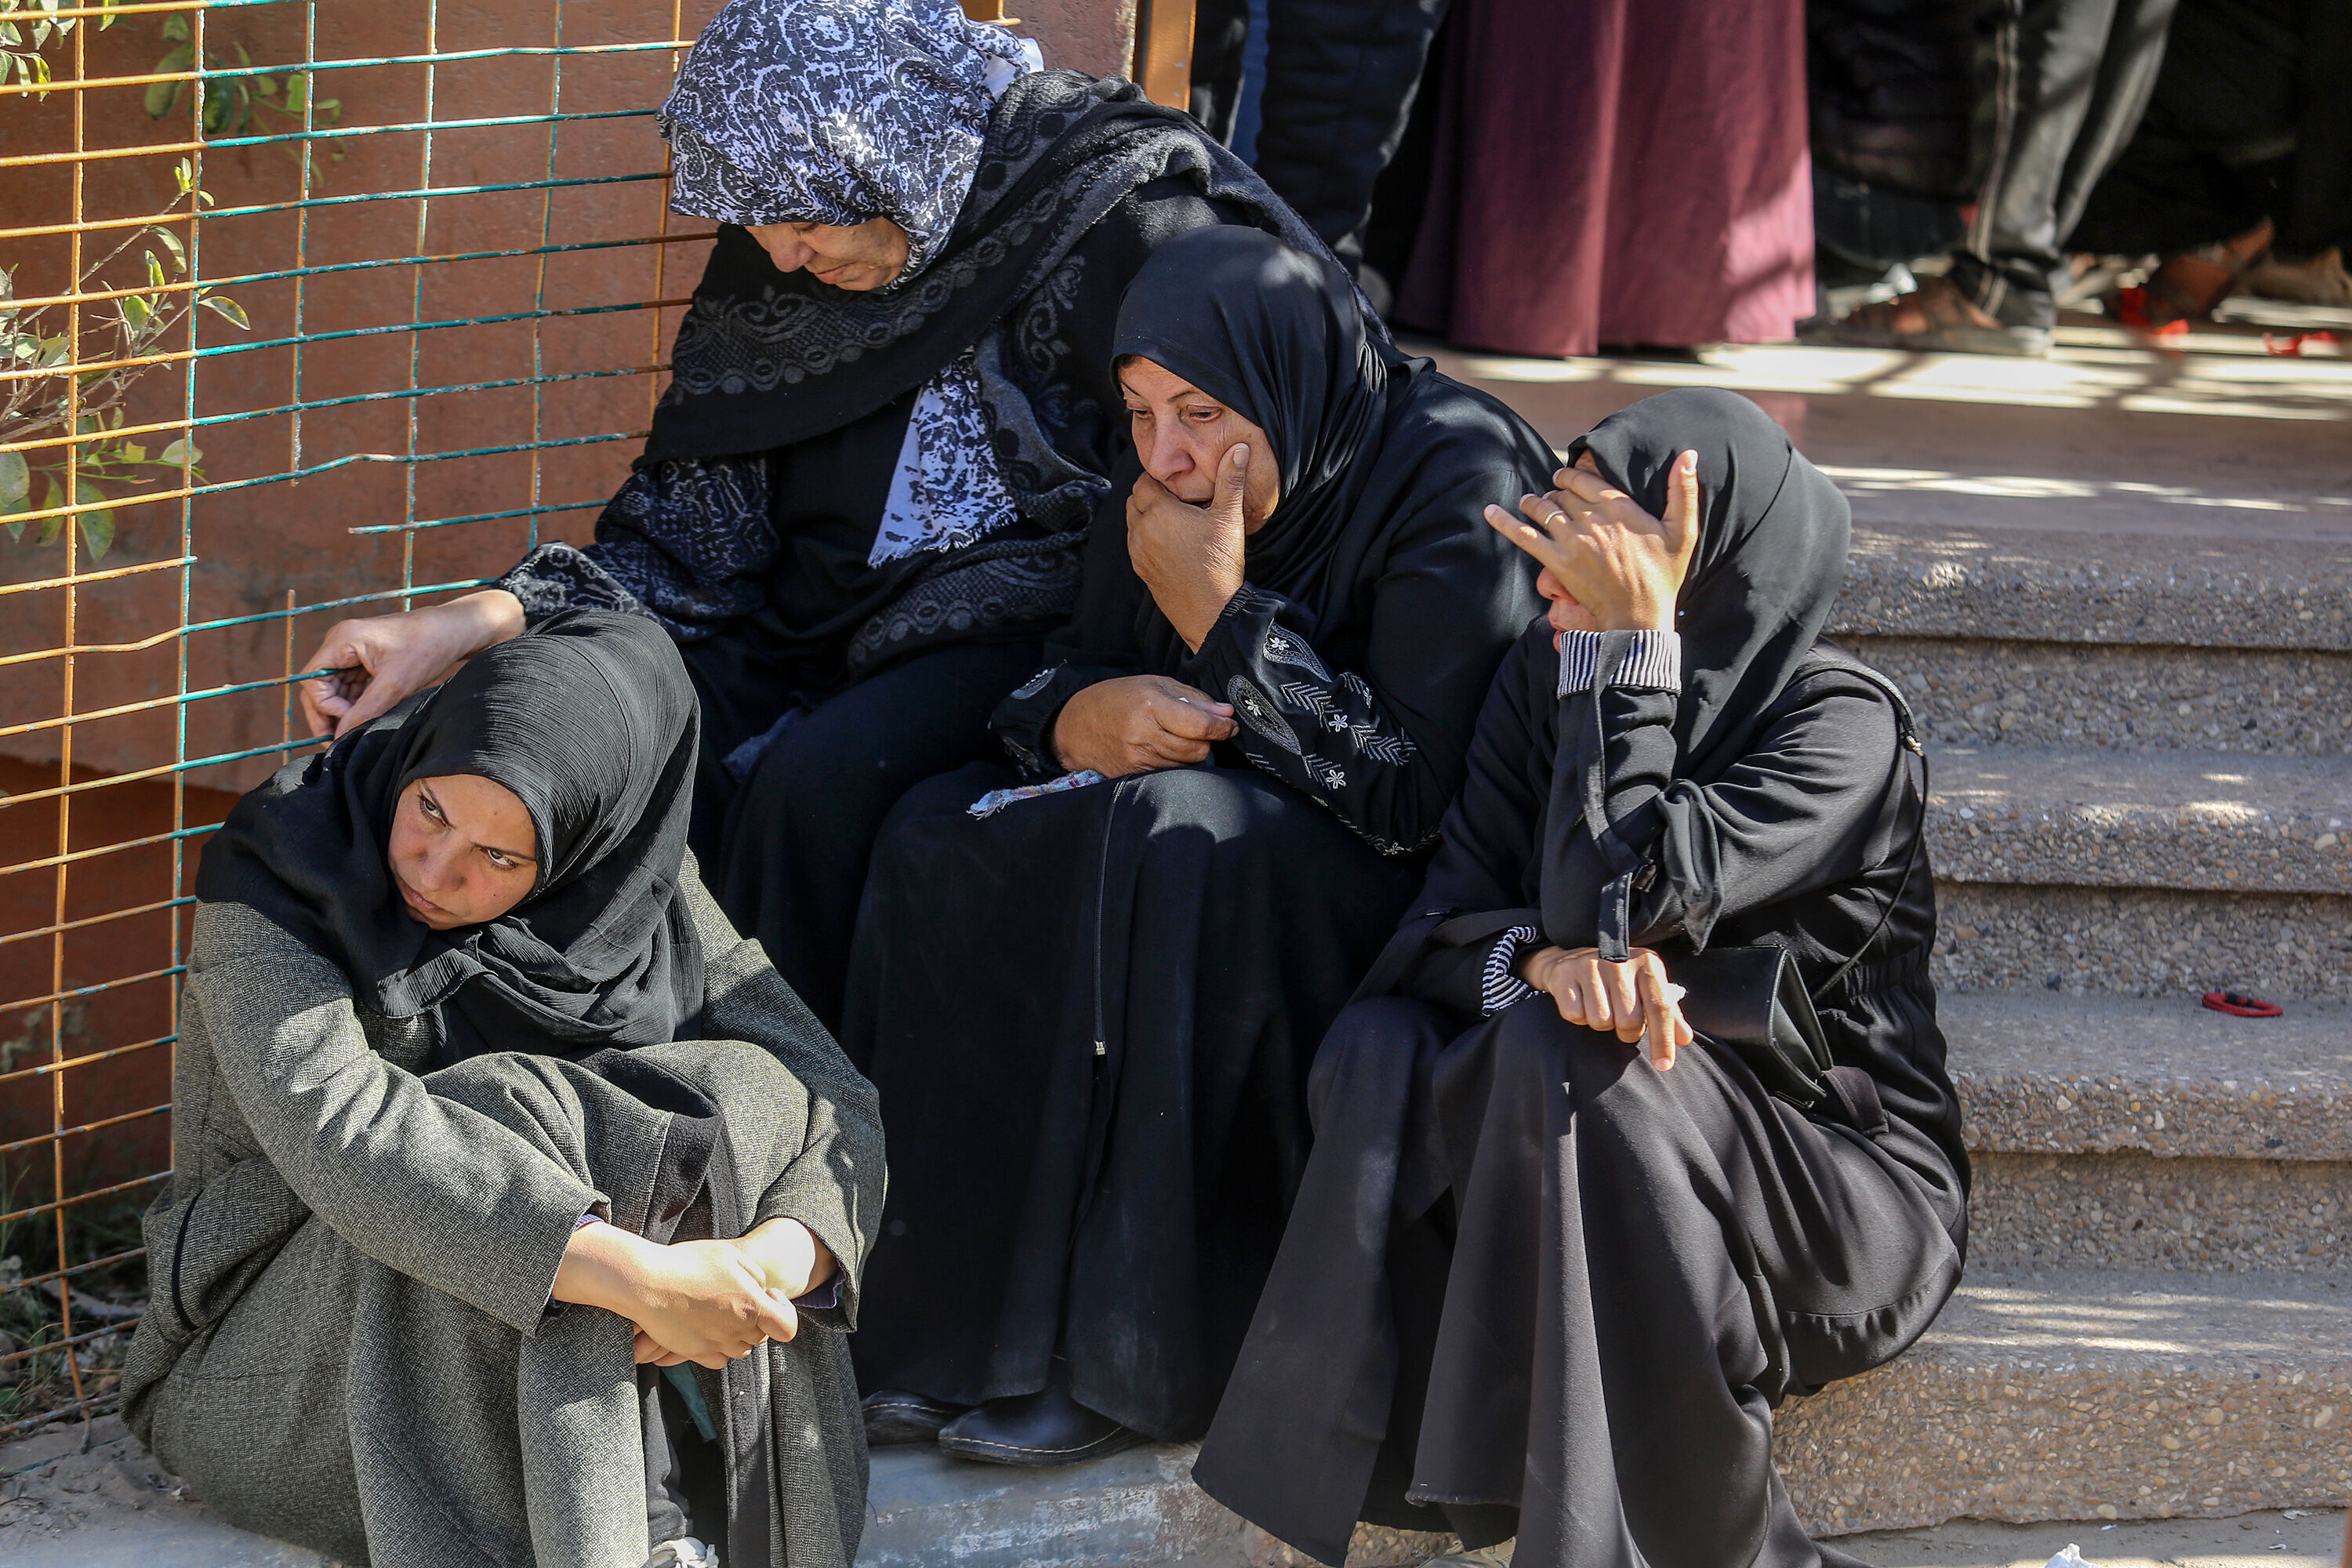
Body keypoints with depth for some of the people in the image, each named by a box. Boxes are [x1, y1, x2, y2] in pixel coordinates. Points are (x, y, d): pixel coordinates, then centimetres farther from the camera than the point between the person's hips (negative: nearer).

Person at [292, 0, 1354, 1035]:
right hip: (824, 622, 6)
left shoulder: (1123, 220, -17)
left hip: (1038, 626, -6)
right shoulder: (777, 257, 1)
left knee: (823, 777, -31)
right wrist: (483, 620, -14)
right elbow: (697, 534, 2)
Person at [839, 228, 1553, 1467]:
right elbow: (1051, 686, 7)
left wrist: (1220, 610, -24)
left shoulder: (1456, 478, -18)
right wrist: (1081, 719, -18)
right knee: (940, 830, -12)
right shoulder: (1174, 489, 3)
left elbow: (1419, 790, -24)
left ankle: (1130, 1357, -27)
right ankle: (940, 1328, -14)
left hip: (1421, 896, -7)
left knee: (1176, 836, -34)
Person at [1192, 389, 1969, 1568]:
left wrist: (1629, 637, -27)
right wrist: (1542, 960, -27)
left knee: (1565, 1064, -33)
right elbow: (1439, 927, -4)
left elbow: (1608, 900, -27)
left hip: (1839, 1174, -5)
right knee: (1380, 1051, -22)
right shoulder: (1543, 674, 2)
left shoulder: (1841, 722, -16)